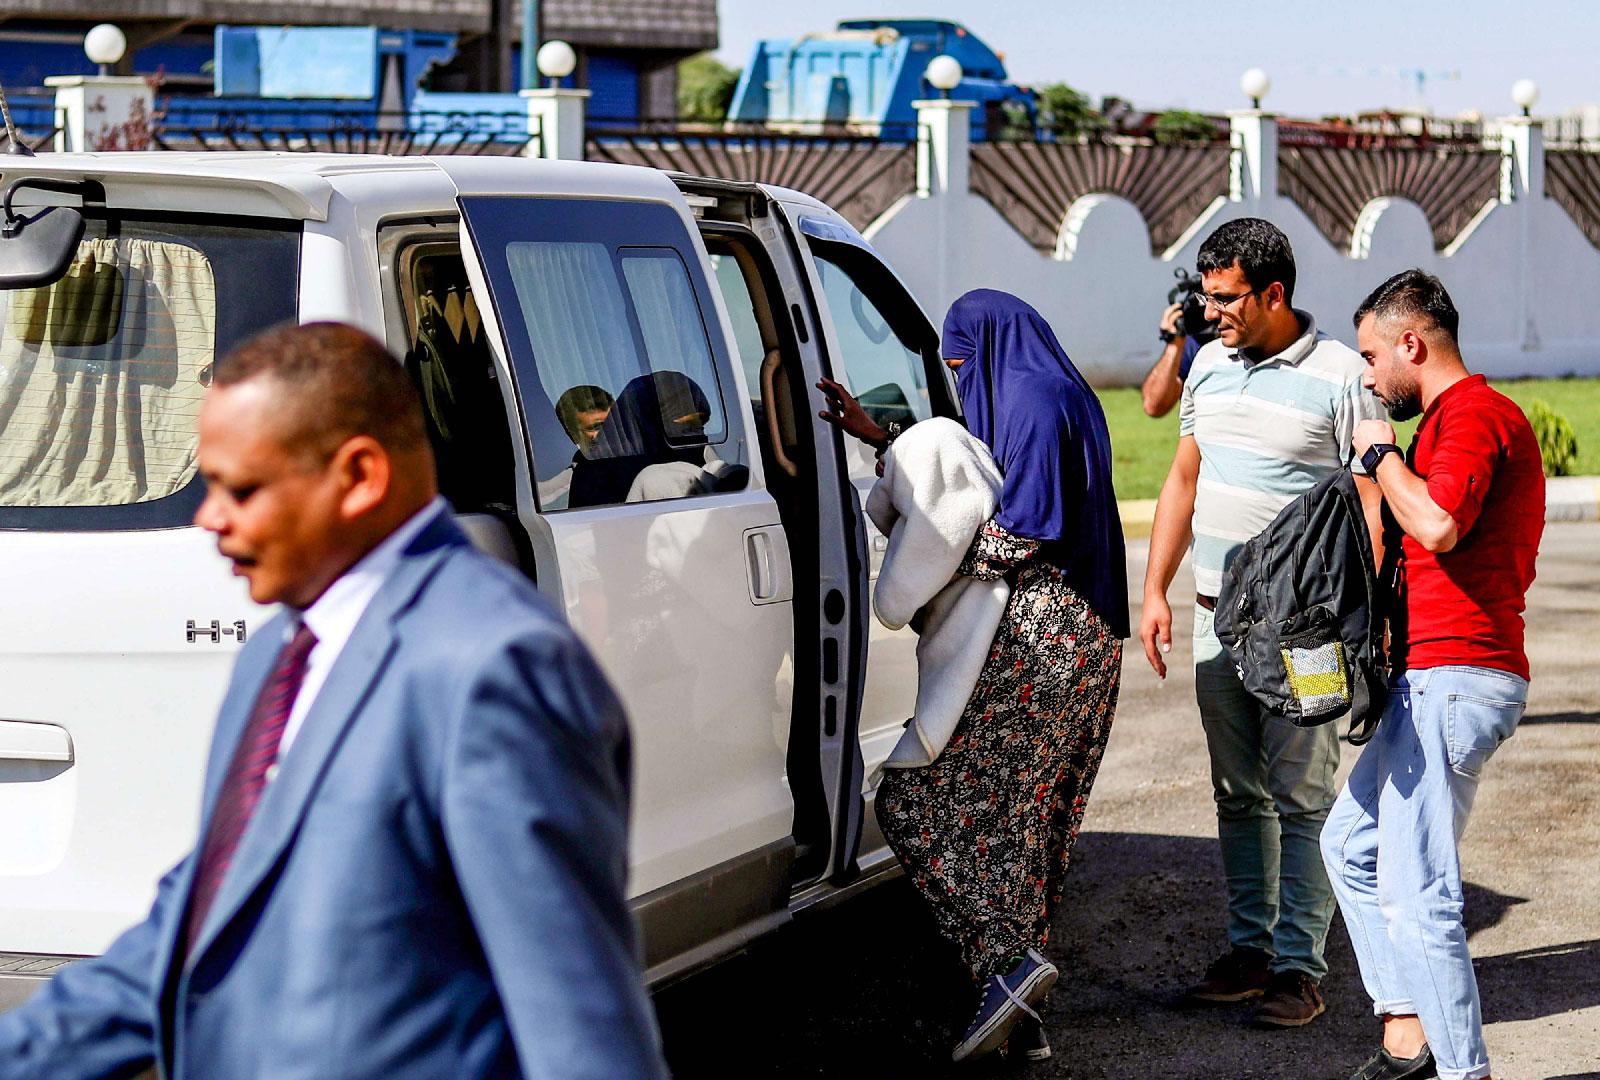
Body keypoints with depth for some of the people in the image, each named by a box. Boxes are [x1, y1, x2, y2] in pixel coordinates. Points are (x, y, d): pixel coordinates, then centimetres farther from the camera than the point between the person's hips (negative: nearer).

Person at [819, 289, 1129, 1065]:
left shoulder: (1034, 403, -11)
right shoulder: (1052, 400, 20)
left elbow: (1027, 529, -19)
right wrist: (877, 438, 23)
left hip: (1036, 643, -10)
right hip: (1075, 642, 10)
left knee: (914, 801, -6)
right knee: (1021, 820, 10)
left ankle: (1009, 960, -14)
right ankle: (1023, 1021, 10)